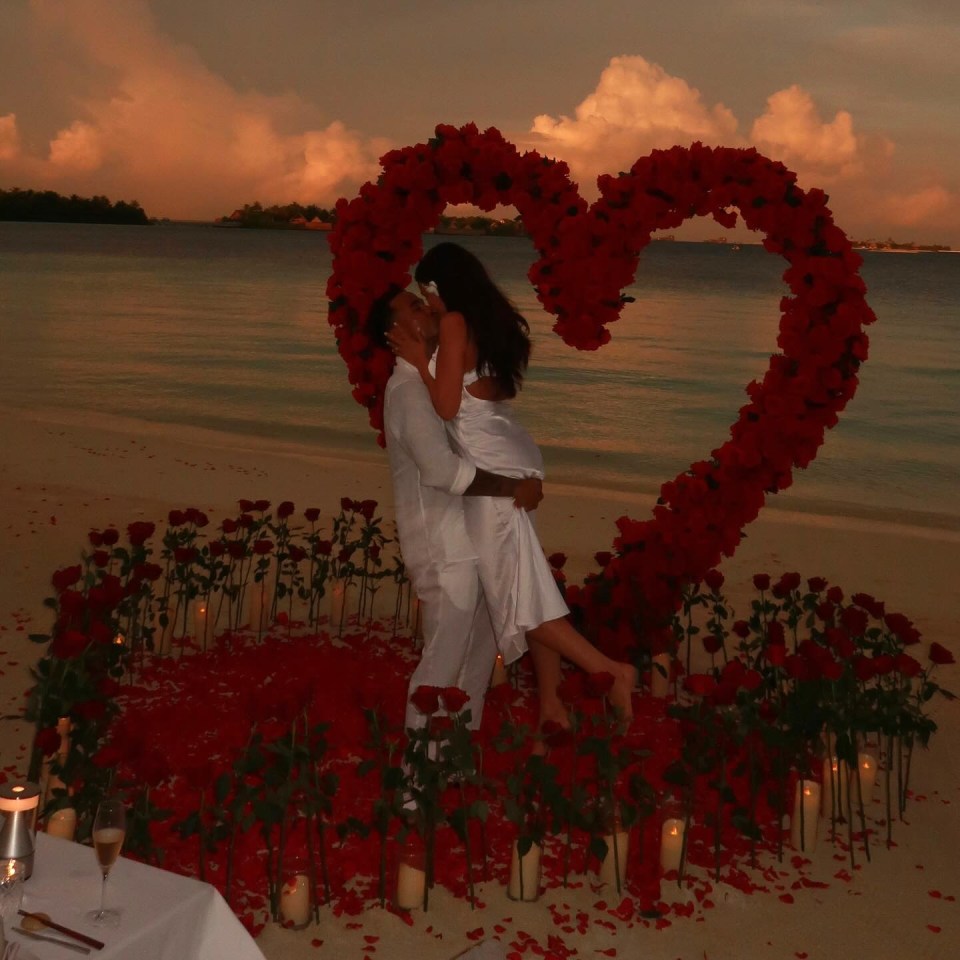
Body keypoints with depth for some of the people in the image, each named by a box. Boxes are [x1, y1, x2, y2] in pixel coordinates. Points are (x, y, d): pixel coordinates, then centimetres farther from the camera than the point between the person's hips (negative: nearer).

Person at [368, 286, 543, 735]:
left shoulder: (429, 380, 15)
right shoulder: (408, 387, -16)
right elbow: (441, 468, -29)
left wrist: (519, 481, -1)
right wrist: (512, 487, -20)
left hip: (464, 540, 10)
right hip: (443, 548, -10)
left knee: (479, 652, 18)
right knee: (443, 662, -3)